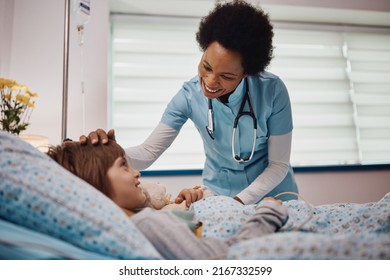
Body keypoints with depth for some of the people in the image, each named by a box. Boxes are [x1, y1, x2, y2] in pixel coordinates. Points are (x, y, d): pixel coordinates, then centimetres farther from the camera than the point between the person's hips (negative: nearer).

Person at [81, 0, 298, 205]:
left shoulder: (273, 91, -21)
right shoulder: (189, 95, -17)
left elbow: (279, 165, -14)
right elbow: (149, 152, -16)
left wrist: (238, 201, -24)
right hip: (218, 195, 0)